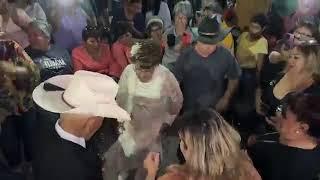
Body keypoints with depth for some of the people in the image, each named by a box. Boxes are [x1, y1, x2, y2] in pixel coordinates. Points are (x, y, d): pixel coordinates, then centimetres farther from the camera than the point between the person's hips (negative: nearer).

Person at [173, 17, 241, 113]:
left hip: (215, 110, 0)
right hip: (189, 110, 0)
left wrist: (226, 98, -3)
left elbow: (234, 78, 2)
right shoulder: (186, 56, -15)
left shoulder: (225, 56, -15)